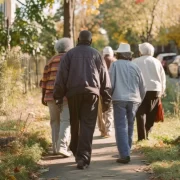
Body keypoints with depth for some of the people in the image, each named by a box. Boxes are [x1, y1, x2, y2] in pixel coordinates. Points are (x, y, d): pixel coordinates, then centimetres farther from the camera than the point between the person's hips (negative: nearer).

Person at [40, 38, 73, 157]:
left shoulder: (52, 60, 15)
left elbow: (45, 78, 12)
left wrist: (43, 96, 16)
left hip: (51, 94, 5)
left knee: (55, 121, 14)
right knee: (66, 121, -7)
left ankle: (56, 147, 15)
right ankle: (62, 147, -20)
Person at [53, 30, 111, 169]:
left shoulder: (70, 54, 10)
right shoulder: (96, 54, 10)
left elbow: (62, 75, 3)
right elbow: (104, 77, 7)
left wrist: (59, 96, 6)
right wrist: (106, 99, 10)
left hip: (73, 92, 1)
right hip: (91, 93, -1)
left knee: (74, 123, 17)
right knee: (87, 126, -5)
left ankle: (76, 151, 28)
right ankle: (83, 158, -14)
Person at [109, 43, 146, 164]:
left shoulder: (115, 65, 0)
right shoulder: (135, 67, 9)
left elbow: (110, 83, -5)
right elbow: (143, 87, 13)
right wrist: (140, 100, 27)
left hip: (119, 99, -3)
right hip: (134, 100, 3)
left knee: (121, 127, -5)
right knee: (130, 127, 16)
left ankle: (125, 155, -15)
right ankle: (126, 151, 23)